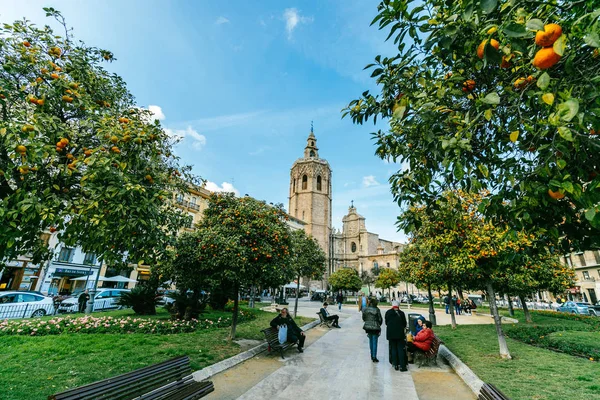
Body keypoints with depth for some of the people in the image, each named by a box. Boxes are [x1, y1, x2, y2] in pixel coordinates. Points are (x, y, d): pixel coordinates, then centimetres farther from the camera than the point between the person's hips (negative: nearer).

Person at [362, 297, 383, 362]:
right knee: (374, 342, 4)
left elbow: (363, 318, 4)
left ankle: (372, 355, 31)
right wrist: (379, 324, 13)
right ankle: (374, 357, 5)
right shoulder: (376, 310, -14)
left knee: (370, 340, 20)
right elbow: (380, 319, -7)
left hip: (368, 327, 4)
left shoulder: (365, 309, -4)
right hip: (375, 327, -4)